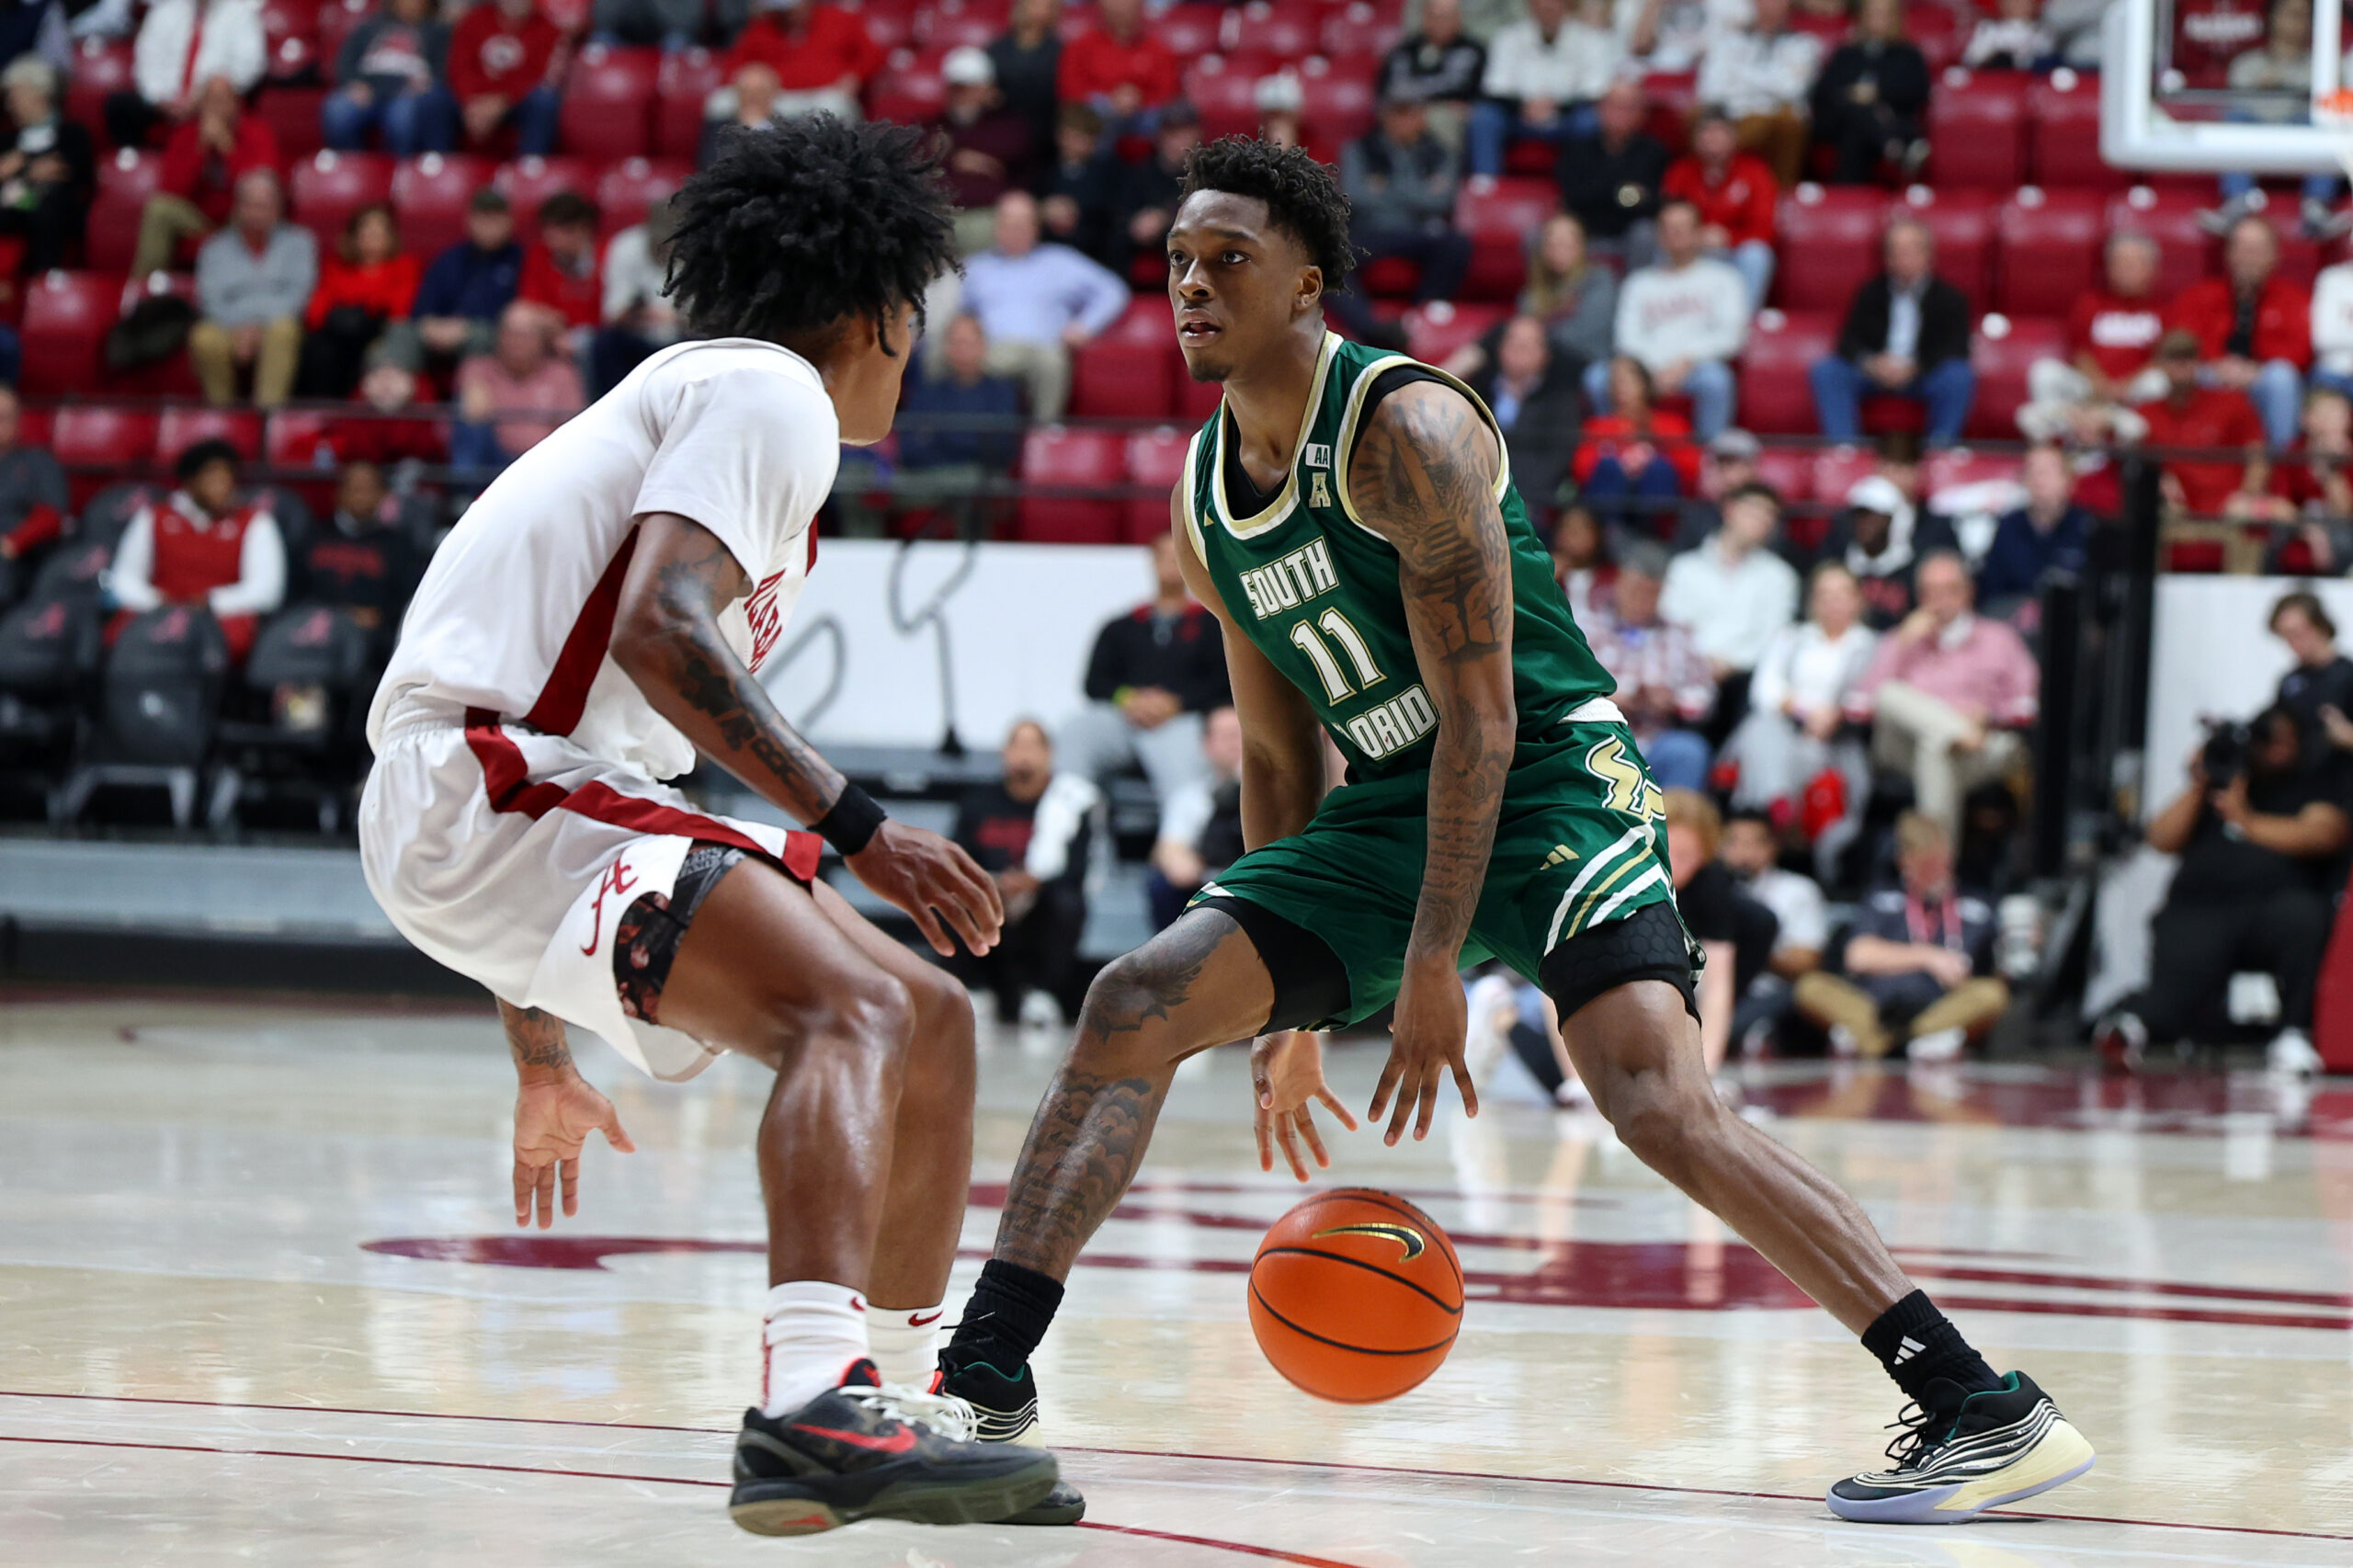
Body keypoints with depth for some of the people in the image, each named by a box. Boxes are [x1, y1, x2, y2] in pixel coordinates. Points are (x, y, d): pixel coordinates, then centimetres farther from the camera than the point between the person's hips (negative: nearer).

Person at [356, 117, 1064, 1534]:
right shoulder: (769, 391, -2)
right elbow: (659, 630, -20)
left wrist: (543, 1056, 36)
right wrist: (857, 829, -19)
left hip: (537, 802, 10)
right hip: (484, 785, -10)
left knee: (932, 1020, 12)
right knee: (857, 1009, -28)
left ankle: (893, 1405, 18)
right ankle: (813, 1407, -46)